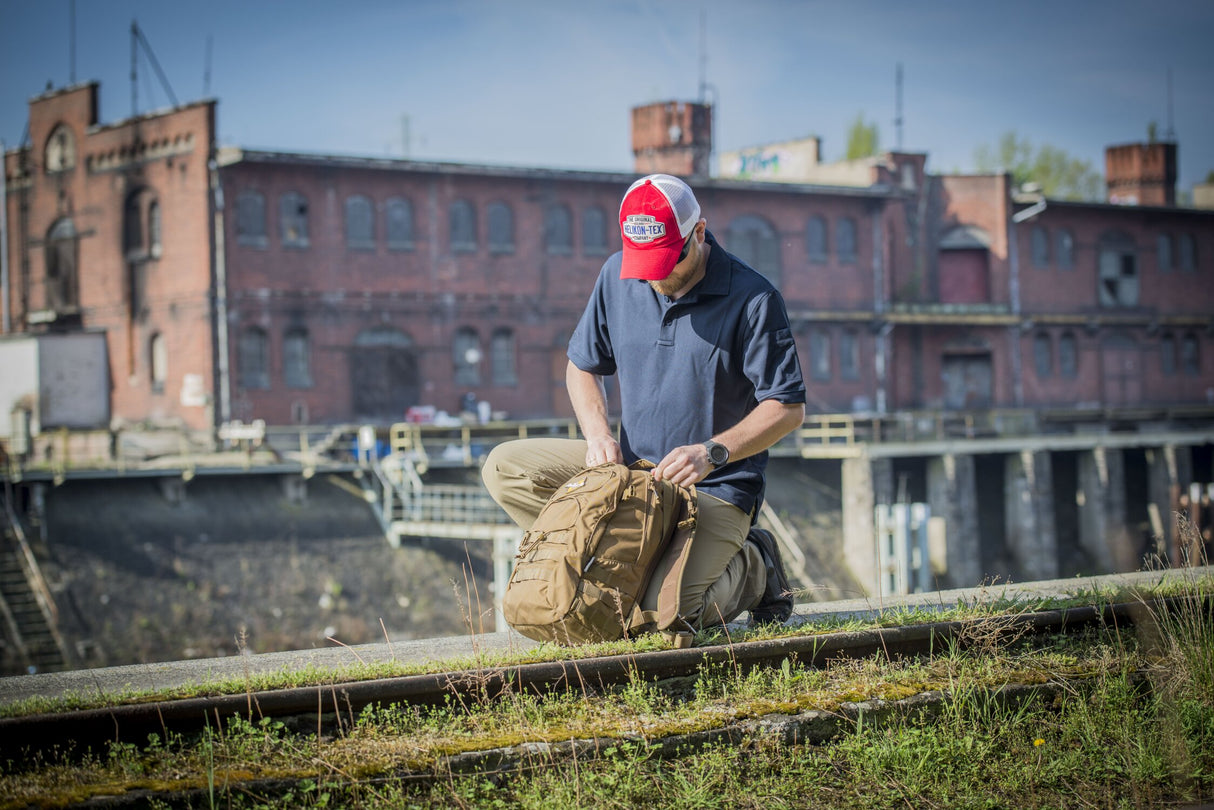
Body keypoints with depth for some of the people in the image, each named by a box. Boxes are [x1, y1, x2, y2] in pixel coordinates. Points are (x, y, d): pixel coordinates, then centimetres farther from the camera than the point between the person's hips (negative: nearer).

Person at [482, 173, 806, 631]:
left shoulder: (753, 300, -15)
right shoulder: (618, 276, 0)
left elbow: (788, 409, -12)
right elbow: (582, 366, 13)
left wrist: (712, 452, -26)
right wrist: (598, 434, -7)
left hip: (716, 488, -6)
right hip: (631, 468, 6)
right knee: (504, 468, -9)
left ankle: (751, 568, 6)